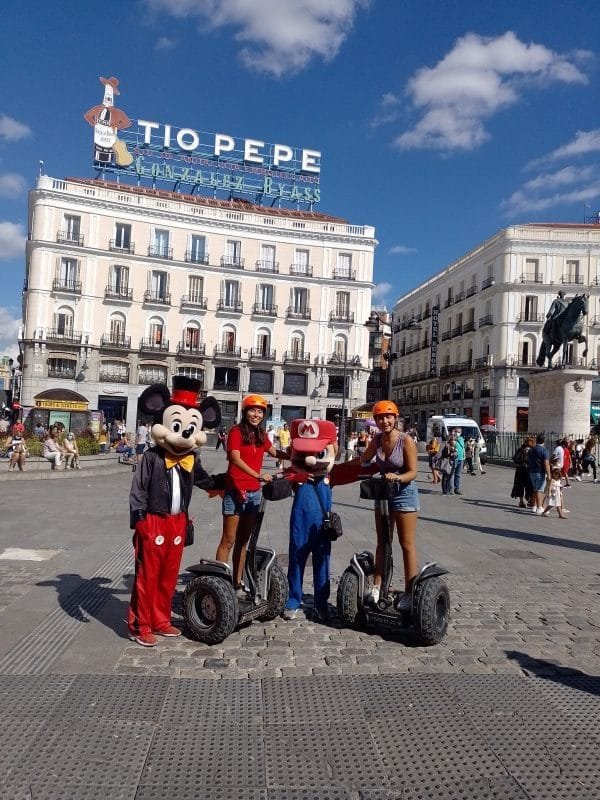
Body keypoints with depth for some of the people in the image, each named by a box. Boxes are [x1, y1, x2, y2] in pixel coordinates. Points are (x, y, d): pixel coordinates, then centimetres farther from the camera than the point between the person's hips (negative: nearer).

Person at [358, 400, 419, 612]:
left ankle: (409, 593, 11)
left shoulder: (406, 440, -17)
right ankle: (376, 587, 23)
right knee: (381, 543, 14)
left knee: (407, 545, 3)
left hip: (404, 493, -6)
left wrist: (398, 477, -33)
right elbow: (364, 461, 16)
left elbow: (412, 472, -18)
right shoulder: (377, 439, 0)